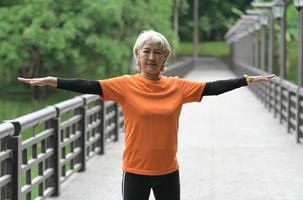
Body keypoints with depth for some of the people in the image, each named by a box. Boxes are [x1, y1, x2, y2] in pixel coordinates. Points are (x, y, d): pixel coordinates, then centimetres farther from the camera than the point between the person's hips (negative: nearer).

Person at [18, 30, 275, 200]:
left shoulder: (178, 86, -1)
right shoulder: (126, 85, -7)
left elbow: (212, 87, 0)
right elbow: (90, 86, -15)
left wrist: (248, 79, -2)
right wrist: (52, 81, -24)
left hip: (168, 171, 2)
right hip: (136, 171, -2)